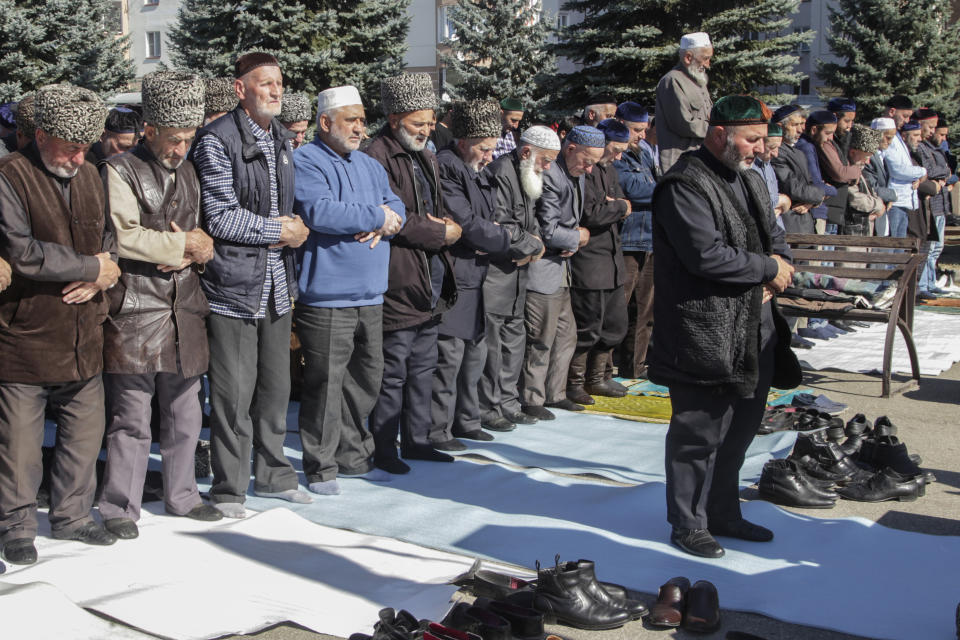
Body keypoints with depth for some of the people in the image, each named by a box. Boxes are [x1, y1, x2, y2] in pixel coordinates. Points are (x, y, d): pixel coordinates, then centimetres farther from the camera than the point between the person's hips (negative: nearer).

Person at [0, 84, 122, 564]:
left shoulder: (89, 177, 11)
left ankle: (71, 515, 30)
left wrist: (98, 278, -5)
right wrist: (93, 267, -13)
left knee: (85, 431, 13)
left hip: (83, 338, 6)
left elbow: (109, 236, 17)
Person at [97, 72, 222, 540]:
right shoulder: (121, 171, -4)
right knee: (131, 416, -4)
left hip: (184, 308, 7)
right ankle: (120, 508, 6)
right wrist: (183, 244, -9)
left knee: (184, 411, 13)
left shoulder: (187, 173, 19)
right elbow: (124, 236, -15)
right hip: (135, 310, -7)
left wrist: (194, 251, -1)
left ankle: (181, 496, 26)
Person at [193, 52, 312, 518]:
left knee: (276, 387, 13)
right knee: (233, 393, -3)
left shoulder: (281, 139, 16)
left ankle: (272, 475, 27)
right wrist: (280, 231, -8)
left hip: (277, 286, 7)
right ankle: (228, 489, 10)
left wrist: (295, 227, 3)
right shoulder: (216, 140, -9)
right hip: (233, 286, -7)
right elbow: (221, 218, -15)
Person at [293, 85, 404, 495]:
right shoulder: (307, 162, -6)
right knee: (326, 383, -4)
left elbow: (396, 208, 14)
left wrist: (385, 222, -10)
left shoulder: (369, 165, 19)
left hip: (370, 293, 8)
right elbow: (319, 211, -21)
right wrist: (375, 216, -12)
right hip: (326, 295, -8)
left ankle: (352, 455, 26)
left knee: (367, 377, 13)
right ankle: (321, 466, 9)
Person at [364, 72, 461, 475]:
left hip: (431, 282, 9)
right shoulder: (378, 156, -13)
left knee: (423, 367, 16)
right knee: (393, 370, -2)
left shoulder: (424, 157, 18)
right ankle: (383, 448, 9)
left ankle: (415, 439, 27)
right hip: (399, 281, -9)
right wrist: (441, 233, -11)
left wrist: (449, 226, 0)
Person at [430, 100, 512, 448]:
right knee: (449, 354, -7)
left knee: (475, 352, 15)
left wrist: (490, 241, -2)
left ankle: (465, 421, 27)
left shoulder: (478, 171, 17)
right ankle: (437, 430, 3)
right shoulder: (446, 168, -14)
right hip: (451, 277, -10)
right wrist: (502, 237, -3)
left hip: (475, 278, 10)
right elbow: (466, 224, -18)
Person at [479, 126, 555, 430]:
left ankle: (507, 404, 24)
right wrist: (533, 245, -9)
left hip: (516, 272, 10)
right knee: (490, 343, -5)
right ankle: (488, 410, 3)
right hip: (494, 272, -10)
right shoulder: (500, 173, -16)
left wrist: (535, 243, 0)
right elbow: (500, 227, -22)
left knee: (514, 338, 14)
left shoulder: (529, 178, 16)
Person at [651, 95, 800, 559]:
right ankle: (688, 524, 15)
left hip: (754, 330, 9)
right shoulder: (685, 185, -14)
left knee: (741, 425, 16)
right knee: (699, 431, 0)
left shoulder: (749, 181, 18)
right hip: (703, 335, -9)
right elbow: (706, 255, -24)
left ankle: (723, 513, 32)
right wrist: (769, 268, -12)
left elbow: (774, 236, 25)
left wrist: (779, 267, 1)